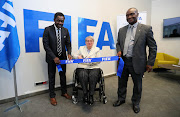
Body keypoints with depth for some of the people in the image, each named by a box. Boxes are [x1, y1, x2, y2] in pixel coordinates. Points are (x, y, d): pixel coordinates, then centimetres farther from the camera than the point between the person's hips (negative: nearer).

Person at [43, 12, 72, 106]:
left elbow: (68, 44, 4)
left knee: (63, 75, 15)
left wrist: (69, 54, -14)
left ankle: (64, 92, 35)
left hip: (62, 57, 3)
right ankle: (52, 96, 27)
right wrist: (54, 57, -20)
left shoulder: (65, 30, 1)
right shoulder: (47, 30, -10)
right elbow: (46, 45, -12)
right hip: (52, 57, -3)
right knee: (51, 77, 10)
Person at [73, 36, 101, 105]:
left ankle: (91, 95, -18)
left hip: (93, 67, 0)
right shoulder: (81, 48, 20)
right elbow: (74, 55, 19)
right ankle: (85, 94, -16)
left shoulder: (96, 49, 14)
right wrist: (78, 56, -4)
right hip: (82, 67, 1)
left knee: (93, 77, -33)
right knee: (83, 76, -33)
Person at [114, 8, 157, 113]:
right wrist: (119, 51, -4)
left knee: (137, 85, 13)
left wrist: (150, 63, -7)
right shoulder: (122, 30, 8)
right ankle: (121, 99, 39)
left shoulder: (146, 28, -4)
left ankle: (136, 103, 37)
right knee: (122, 83, 17)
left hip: (137, 63, -3)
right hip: (123, 61, 4)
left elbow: (153, 47, -3)